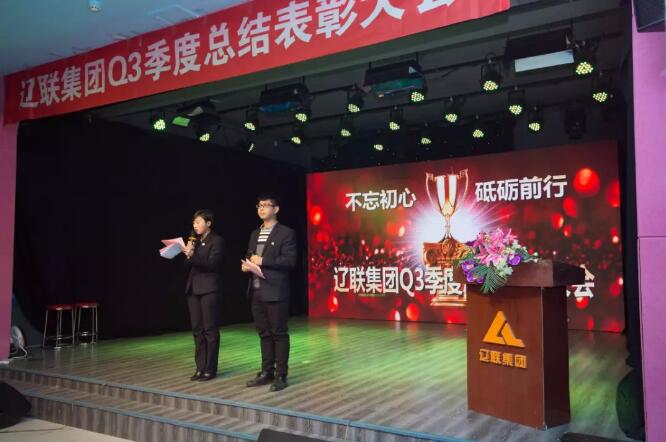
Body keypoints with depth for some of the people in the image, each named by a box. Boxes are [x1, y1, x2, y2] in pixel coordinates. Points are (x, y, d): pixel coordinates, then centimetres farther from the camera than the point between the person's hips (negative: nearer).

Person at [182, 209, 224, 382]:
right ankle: (200, 368, 14)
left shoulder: (216, 240, -4)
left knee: (210, 329, -2)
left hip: (208, 289, -7)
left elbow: (211, 263, -15)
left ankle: (210, 369, 4)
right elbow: (188, 267, 13)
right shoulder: (195, 241, 15)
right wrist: (187, 254, -6)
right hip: (193, 289, 7)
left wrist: (192, 256, -25)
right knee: (197, 330, 8)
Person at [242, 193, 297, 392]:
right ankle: (267, 372, 23)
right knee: (264, 333, 13)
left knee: (279, 333, 0)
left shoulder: (286, 233, -6)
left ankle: (281, 376, 8)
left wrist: (263, 261, -17)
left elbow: (290, 260, -15)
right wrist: (246, 265, 0)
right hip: (256, 291, 7)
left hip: (275, 292, -7)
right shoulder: (255, 234, 17)